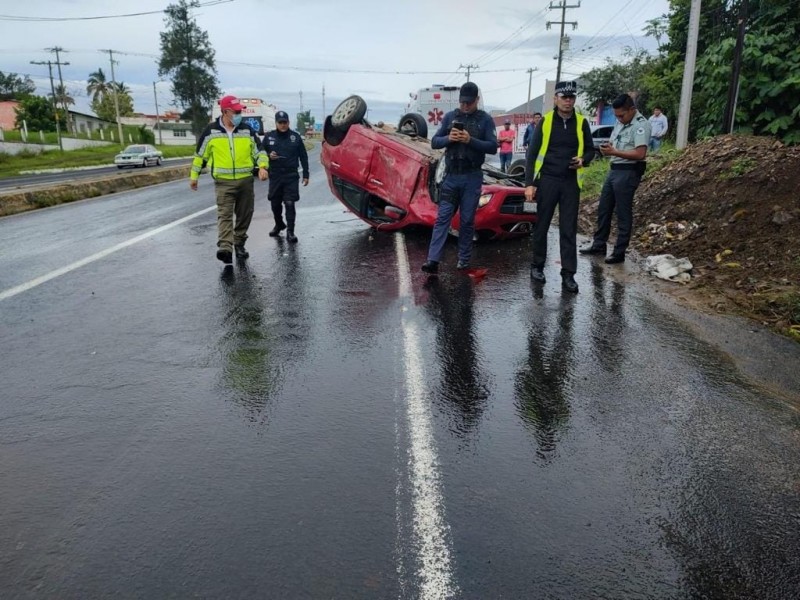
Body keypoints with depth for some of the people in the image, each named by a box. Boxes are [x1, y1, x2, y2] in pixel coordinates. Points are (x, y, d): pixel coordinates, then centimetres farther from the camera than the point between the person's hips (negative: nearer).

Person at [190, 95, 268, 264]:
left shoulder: (247, 130, 4)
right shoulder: (211, 131, 0)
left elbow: (259, 150, 9)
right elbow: (200, 154, 10)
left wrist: (262, 166, -11)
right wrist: (194, 176, 13)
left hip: (246, 180, 3)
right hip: (223, 181, -3)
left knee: (244, 215, 9)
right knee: (224, 214, -15)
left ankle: (239, 245, 25)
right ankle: (225, 248, -26)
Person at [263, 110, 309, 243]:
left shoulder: (295, 137, 3)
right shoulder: (269, 136, 5)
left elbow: (303, 156, 7)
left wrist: (305, 174, 4)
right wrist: (269, 155, -12)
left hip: (291, 176, -2)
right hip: (275, 176, 2)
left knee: (290, 204, -8)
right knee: (275, 203, 11)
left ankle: (290, 232, -4)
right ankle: (279, 225, 36)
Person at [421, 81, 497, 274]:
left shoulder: (485, 119, 2)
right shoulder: (450, 117, 8)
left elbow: (493, 147, -6)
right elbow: (434, 142, 7)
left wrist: (470, 140, -19)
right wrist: (448, 138, -14)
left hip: (472, 178, -1)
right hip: (451, 176, 1)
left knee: (467, 220, 5)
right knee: (442, 217, -4)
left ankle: (464, 259, 15)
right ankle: (433, 260, -9)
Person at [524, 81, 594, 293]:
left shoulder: (581, 122, 5)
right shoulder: (545, 121, 0)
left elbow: (590, 149, 14)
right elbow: (532, 153, -1)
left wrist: (583, 160, -10)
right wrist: (529, 183, -7)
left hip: (571, 182, 1)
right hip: (547, 180, -1)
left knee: (569, 230, 2)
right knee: (542, 226, 7)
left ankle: (568, 274, 5)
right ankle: (537, 266, 21)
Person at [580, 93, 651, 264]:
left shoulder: (641, 125, -15)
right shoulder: (620, 122, 12)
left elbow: (640, 154, -22)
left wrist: (614, 152, -23)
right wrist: (607, 147, -2)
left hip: (628, 173, -9)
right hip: (614, 170, 9)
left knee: (623, 213, -1)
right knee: (603, 209, 13)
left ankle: (619, 252, 7)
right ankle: (599, 244, 24)